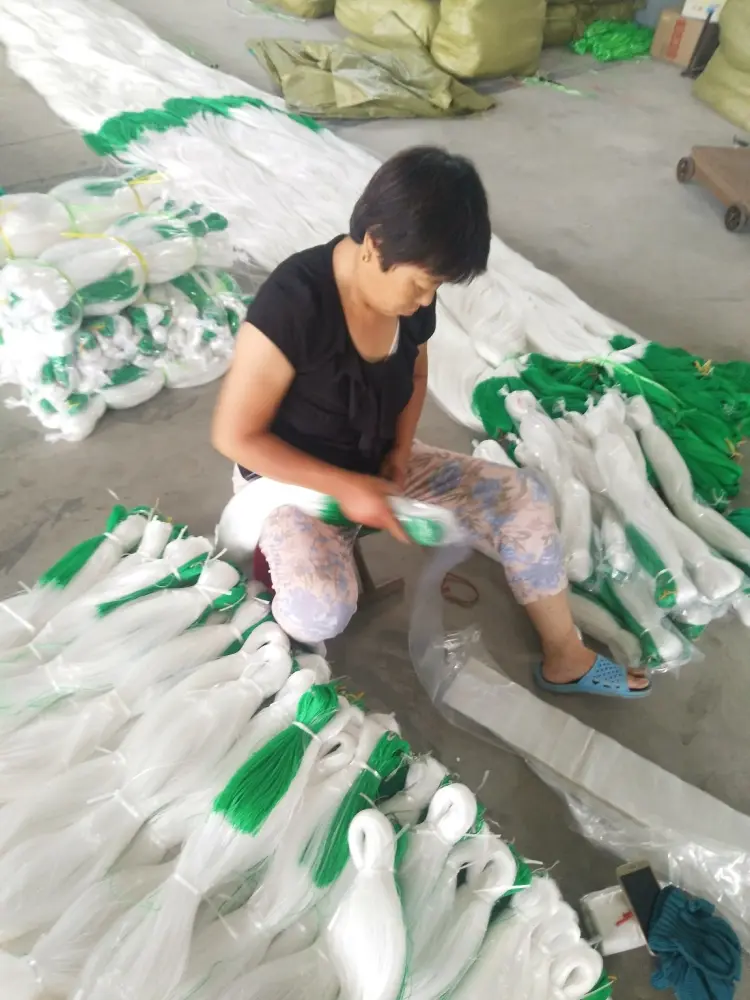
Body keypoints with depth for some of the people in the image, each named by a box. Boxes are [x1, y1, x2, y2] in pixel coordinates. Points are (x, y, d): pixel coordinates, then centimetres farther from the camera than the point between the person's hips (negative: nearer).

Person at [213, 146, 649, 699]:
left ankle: (565, 658, 9)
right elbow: (235, 435, -24)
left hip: (373, 465, 6)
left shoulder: (410, 290, -10)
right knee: (321, 613, -34)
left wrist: (400, 453, -8)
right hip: (292, 479, -5)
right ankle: (286, 552, 3)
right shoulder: (293, 302, -30)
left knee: (523, 498, -7)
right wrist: (344, 487, -25)